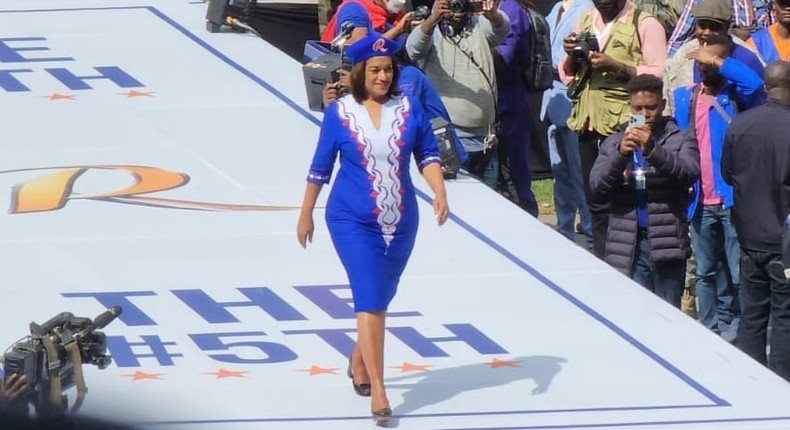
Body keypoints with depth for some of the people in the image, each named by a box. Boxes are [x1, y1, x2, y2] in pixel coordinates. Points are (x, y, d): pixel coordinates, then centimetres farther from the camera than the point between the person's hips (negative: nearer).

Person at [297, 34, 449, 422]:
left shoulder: (409, 110, -1)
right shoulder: (339, 113, -6)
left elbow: (427, 155, 3)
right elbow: (320, 167, 2)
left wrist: (439, 191, -15)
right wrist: (305, 215, 8)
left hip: (400, 222, 4)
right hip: (353, 221, -4)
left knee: (381, 299, 16)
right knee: (369, 299, -12)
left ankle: (359, 361, 42)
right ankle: (378, 392, -15)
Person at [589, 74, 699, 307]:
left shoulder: (680, 140, 7)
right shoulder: (613, 144, 15)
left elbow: (689, 172, -12)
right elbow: (597, 185, 1)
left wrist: (652, 150, -28)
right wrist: (620, 154, -18)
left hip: (667, 245, -2)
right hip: (627, 246, 2)